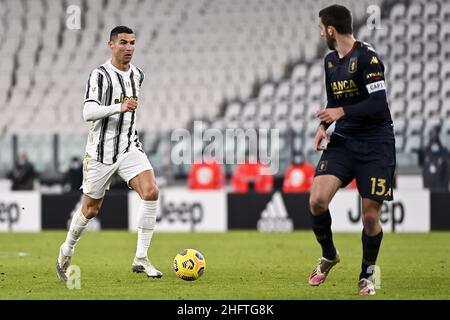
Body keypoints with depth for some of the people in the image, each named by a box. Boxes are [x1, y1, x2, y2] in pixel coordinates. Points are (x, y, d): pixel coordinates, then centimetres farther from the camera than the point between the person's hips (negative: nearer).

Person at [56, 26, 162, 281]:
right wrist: (120, 108, -35)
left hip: (130, 147, 4)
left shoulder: (138, 75, 8)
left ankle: (141, 259, -14)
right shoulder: (100, 75, -12)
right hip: (101, 152, -4)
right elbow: (88, 112, -24)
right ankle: (67, 250, 35)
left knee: (151, 192, -19)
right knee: (91, 209, 7)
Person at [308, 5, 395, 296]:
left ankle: (367, 275, 19)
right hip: (343, 141, 6)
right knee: (317, 200, -14)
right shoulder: (331, 61, 11)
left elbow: (378, 103, -20)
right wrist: (324, 125, 4)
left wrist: (342, 112, -25)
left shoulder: (367, 57, -14)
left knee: (370, 215, -4)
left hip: (376, 144, -6)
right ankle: (329, 255, 12)